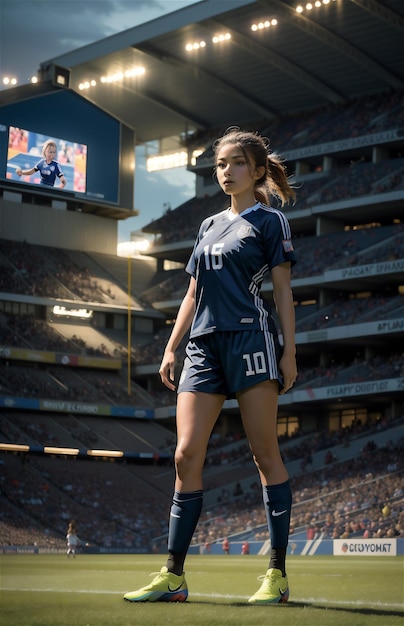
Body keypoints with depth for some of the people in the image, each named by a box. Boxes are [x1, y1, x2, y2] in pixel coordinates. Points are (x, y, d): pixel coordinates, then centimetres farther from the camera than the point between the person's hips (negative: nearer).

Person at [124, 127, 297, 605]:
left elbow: (282, 290, 0)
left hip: (250, 340, -6)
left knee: (266, 455, -5)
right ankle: (173, 577, 0)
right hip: (204, 345, 6)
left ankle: (277, 574, -2)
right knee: (186, 456, -2)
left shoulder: (269, 221, 5)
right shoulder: (209, 226, 22)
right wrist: (171, 348, 15)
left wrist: (289, 352, -8)